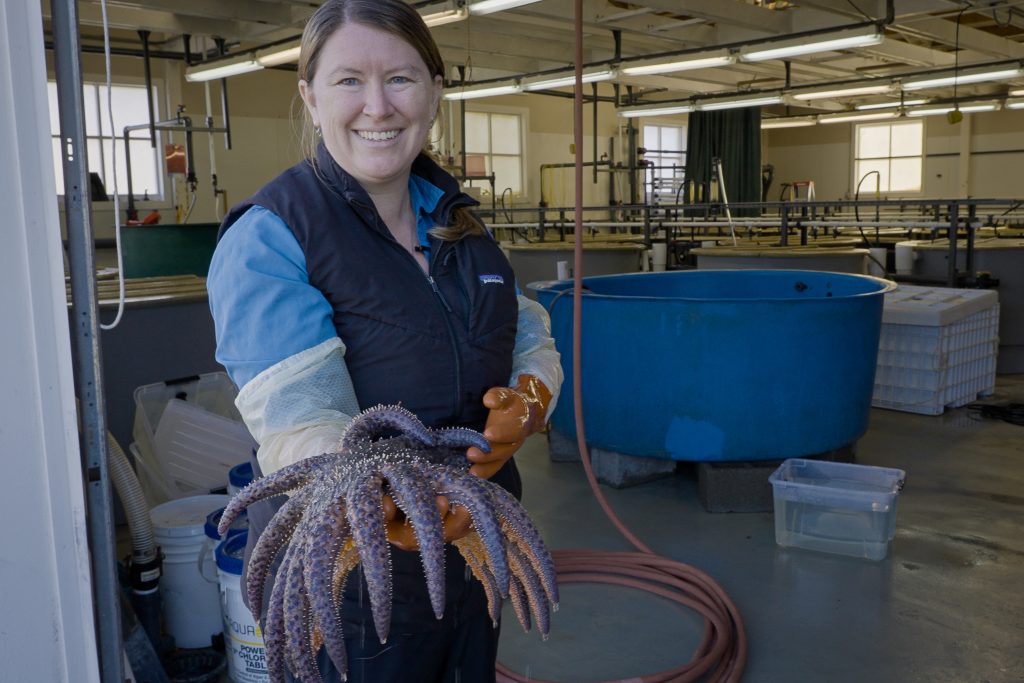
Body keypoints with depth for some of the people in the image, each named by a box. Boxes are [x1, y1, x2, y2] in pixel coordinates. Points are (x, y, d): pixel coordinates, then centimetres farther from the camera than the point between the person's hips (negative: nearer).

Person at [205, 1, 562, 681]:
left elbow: (533, 342, 7)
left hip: (478, 543, 7)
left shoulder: (458, 218, 5)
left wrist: (529, 404, -15)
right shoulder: (266, 238, -17)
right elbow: (298, 420, -27)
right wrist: (381, 507, -46)